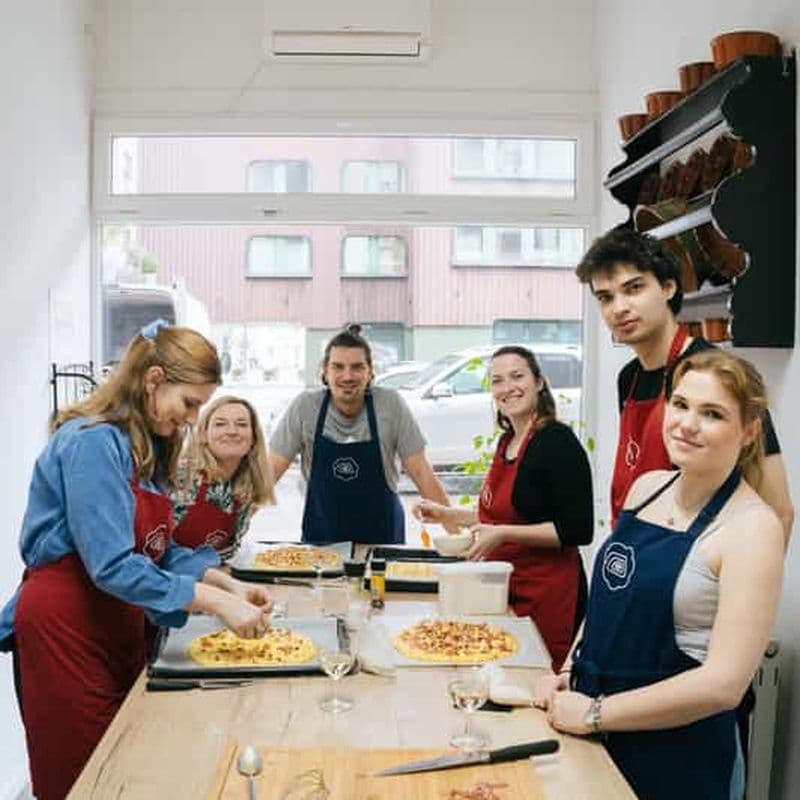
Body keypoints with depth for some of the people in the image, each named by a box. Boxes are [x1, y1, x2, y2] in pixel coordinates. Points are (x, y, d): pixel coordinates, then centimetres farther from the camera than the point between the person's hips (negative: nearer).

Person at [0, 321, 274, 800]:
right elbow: (112, 567, -26)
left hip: (119, 627, 9)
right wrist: (217, 603, -26)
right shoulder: (94, 441, -19)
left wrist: (229, 585, -5)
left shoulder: (148, 446, 9)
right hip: (65, 631, -9)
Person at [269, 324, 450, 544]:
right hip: (320, 539, 0)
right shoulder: (305, 406, -6)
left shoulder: (391, 404, -6)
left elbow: (421, 473, -4)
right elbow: (270, 471, -4)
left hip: (382, 538, 0)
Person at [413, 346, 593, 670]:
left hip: (547, 592, -8)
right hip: (506, 588, 8)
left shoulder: (558, 442, -14)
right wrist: (447, 515, 18)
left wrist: (503, 534, -22)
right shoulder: (507, 441, 11)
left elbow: (578, 531, -18)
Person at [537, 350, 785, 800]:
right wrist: (570, 674, 1)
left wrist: (593, 713, -18)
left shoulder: (753, 526, -18)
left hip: (678, 761, -6)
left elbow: (724, 683, -22)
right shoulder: (647, 487, 1)